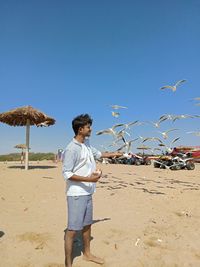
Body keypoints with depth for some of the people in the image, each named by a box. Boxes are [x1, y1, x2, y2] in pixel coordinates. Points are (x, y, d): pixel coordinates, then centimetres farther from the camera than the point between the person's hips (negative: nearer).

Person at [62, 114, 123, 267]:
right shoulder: (72, 149, -19)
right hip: (77, 194, -9)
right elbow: (66, 173, -20)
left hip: (88, 192, 9)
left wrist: (114, 154, 32)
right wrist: (88, 179, -24)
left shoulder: (86, 144, 6)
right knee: (72, 229, -1)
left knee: (87, 224, 21)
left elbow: (98, 154, 25)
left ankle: (87, 253, 41)